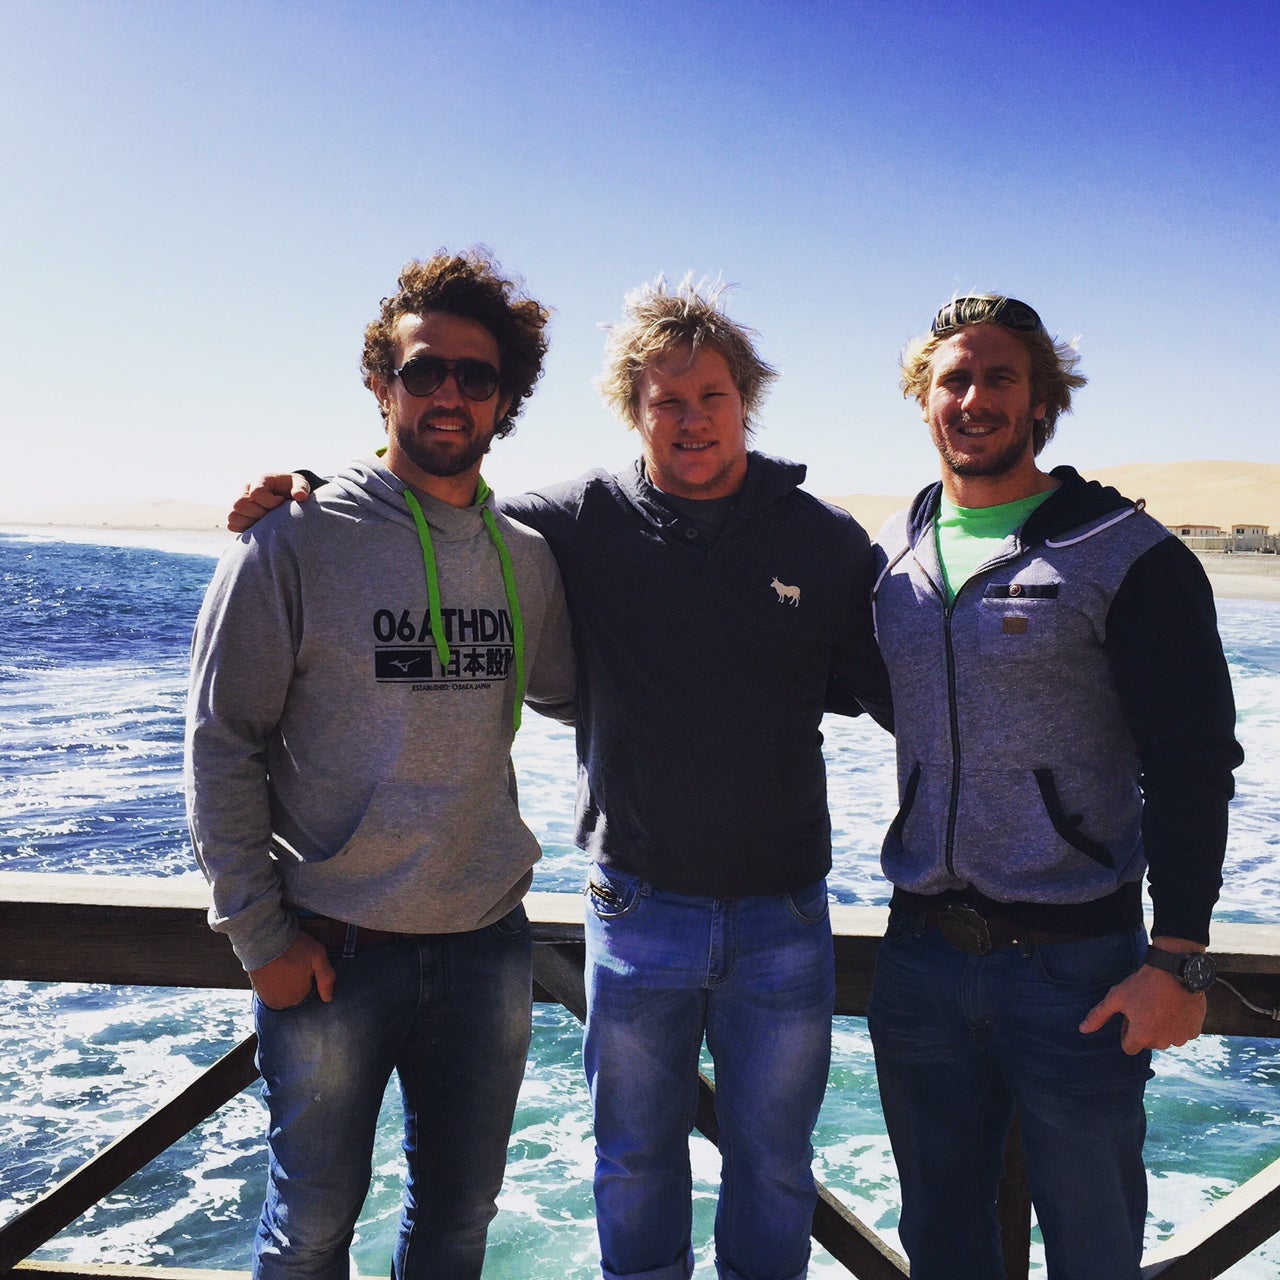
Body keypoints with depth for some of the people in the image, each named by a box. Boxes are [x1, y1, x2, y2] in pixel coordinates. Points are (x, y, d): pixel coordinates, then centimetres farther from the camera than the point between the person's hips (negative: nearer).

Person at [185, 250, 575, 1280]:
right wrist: (259, 931, -9)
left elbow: (570, 694, 18)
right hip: (330, 952, -3)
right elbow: (222, 743, -7)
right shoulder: (297, 541, -8)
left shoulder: (527, 559, 3)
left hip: (487, 944, 4)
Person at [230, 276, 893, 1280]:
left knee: (773, 1164, 17)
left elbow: (901, 690, 3)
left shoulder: (827, 541, -3)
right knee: (634, 1161, 18)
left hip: (783, 921, 0)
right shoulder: (585, 522, -4)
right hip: (638, 911, 0)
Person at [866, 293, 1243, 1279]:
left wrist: (1179, 961, -12)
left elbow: (1192, 766, -8)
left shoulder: (1128, 558, -8)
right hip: (921, 956, 4)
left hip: (1076, 965, -4)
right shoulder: (894, 552, 7)